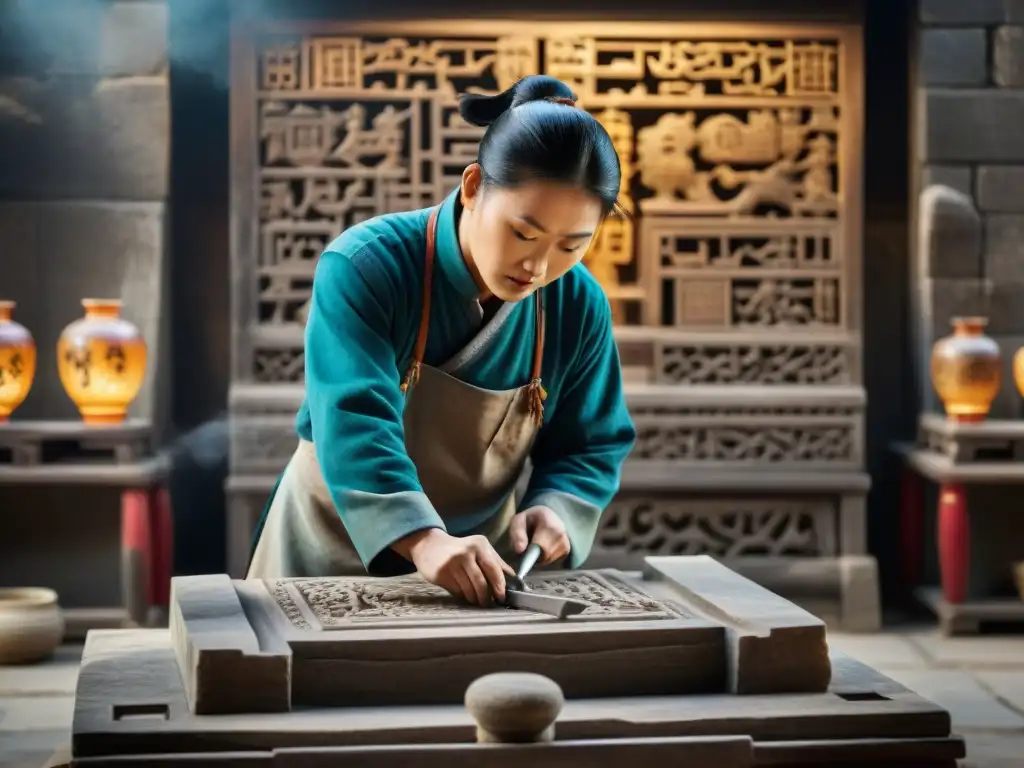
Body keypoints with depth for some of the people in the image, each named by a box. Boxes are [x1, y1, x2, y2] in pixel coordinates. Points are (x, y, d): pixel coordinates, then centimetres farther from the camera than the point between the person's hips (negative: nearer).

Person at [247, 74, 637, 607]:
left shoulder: (579, 307, -7)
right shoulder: (367, 266, -21)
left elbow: (592, 446, 3)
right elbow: (354, 422, -32)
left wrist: (555, 508, -19)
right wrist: (425, 540, -46)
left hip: (475, 571, 3)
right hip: (336, 555, -3)